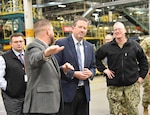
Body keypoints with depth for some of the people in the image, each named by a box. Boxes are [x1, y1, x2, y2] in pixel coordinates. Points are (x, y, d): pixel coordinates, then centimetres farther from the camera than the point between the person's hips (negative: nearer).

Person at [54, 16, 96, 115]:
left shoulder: (90, 47, 12)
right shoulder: (61, 43, -6)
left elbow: (93, 66, 18)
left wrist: (90, 73, -5)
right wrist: (73, 74, -17)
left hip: (84, 92, 6)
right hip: (67, 92, -5)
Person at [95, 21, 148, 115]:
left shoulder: (135, 45, 2)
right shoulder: (107, 47, 0)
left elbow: (143, 61, 12)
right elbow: (96, 58, 12)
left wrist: (141, 76, 6)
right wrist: (103, 69, 1)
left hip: (132, 85, 0)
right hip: (114, 86, 0)